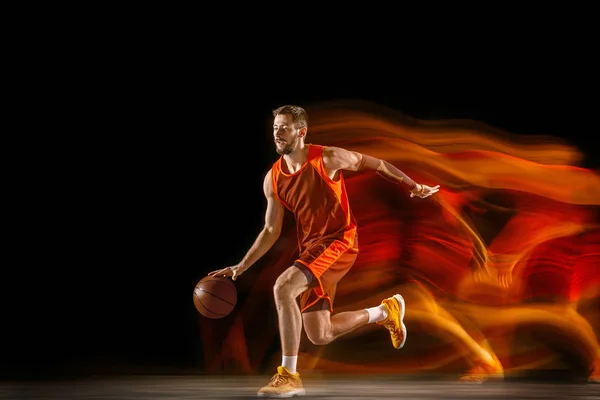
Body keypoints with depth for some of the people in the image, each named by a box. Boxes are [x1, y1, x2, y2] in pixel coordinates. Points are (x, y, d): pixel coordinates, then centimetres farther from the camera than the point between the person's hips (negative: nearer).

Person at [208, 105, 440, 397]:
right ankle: (384, 311, 33)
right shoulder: (273, 179, 2)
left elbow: (376, 164, 2)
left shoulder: (328, 159, -12)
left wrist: (414, 186, 6)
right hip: (310, 248, 7)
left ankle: (289, 376, -20)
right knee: (320, 336, 7)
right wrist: (240, 267, 3)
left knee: (283, 287, -29)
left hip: (339, 242, -6)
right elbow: (271, 231, 10)